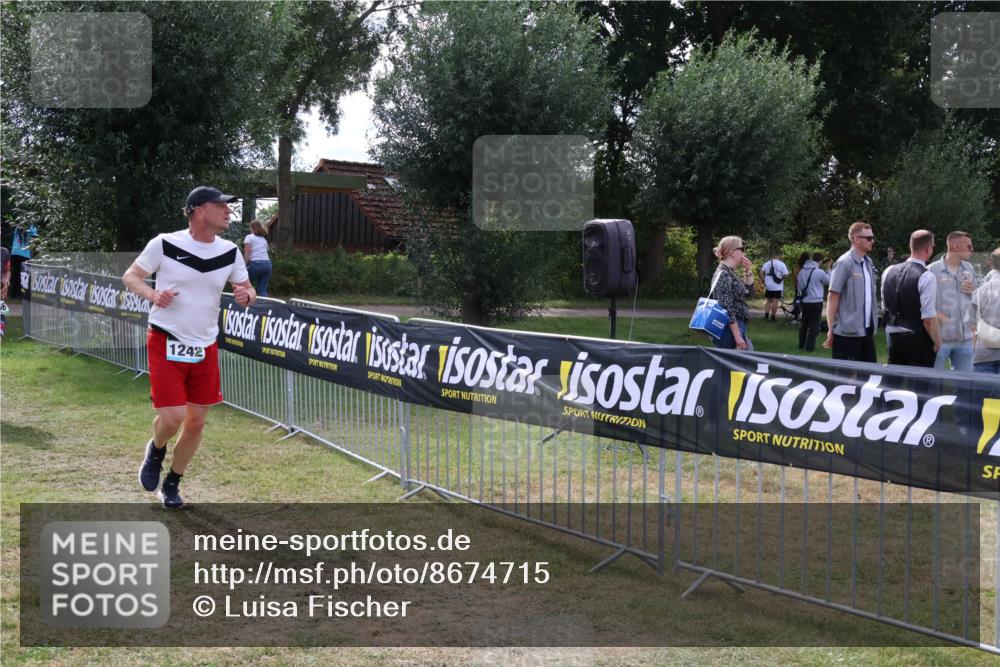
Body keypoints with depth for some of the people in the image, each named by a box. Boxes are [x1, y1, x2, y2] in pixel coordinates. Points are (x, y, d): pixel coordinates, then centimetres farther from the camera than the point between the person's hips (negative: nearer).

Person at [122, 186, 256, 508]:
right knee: (172, 418, -13)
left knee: (196, 422, 7)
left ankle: (171, 484, 28)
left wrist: (247, 295, -12)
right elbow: (130, 276, -1)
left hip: (205, 347, 4)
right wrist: (151, 294, -22)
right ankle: (156, 450, 23)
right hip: (166, 343, -4)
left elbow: (247, 288, 12)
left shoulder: (229, 251, 1)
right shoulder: (164, 244, -11)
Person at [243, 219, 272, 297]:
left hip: (255, 264, -5)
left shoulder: (249, 237, 6)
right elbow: (264, 252, 14)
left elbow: (247, 252, -5)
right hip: (267, 263, 5)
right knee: (262, 290, 3)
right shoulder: (264, 239, 25)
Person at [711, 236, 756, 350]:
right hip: (730, 329, -10)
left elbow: (749, 292, 25)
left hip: (737, 327, 10)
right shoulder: (724, 275, -15)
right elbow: (727, 309, -21)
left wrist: (748, 271, 9)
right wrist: (737, 336, -23)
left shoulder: (731, 273, 13)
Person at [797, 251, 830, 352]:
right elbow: (829, 281, 1)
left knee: (804, 323, 17)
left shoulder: (802, 271, 4)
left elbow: (799, 287, 13)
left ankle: (801, 344, 23)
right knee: (814, 325, 1)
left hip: (805, 301, 6)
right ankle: (809, 346, 0)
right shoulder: (819, 272, -15)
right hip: (816, 301, -6)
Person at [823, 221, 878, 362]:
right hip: (848, 332, -7)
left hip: (867, 330, 7)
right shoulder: (844, 263, -12)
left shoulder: (868, 262, 11)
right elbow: (833, 297, -11)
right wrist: (831, 329, -11)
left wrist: (873, 324, 15)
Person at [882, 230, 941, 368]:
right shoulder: (927, 277, -16)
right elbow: (928, 318, -18)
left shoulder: (889, 271, 4)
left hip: (893, 339, 6)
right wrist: (937, 342, -4)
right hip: (919, 341, -6)